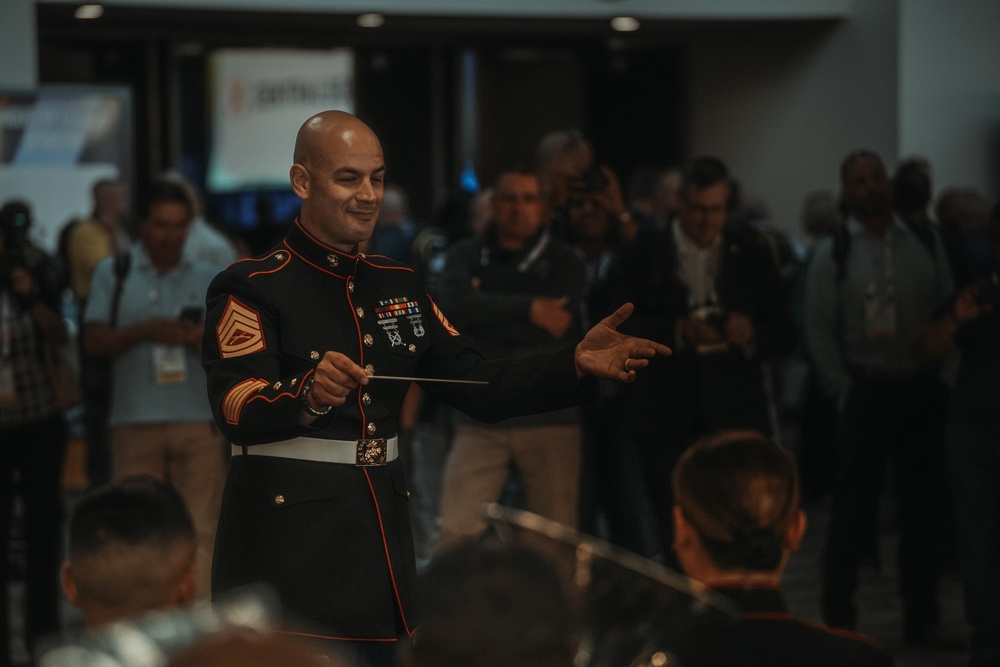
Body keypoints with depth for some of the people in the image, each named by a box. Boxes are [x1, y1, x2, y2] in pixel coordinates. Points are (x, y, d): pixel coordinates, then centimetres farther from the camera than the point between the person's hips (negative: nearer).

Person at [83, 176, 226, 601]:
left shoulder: (208, 279, 15)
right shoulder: (113, 273, 11)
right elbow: (94, 341, 2)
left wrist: (207, 339, -8)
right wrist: (145, 330, -13)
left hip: (199, 419, 1)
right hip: (136, 420, -1)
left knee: (200, 531, -3)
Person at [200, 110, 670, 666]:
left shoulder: (397, 286, 13)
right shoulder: (251, 287, -8)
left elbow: (480, 387, 10)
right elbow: (239, 412, -22)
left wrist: (577, 364, -5)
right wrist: (309, 395, -43)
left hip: (379, 548, 6)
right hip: (288, 555, -6)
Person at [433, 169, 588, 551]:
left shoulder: (564, 262, 3)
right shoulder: (466, 257, 7)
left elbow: (556, 331, -11)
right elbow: (456, 307, -12)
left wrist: (487, 313, -5)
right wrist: (528, 308, -14)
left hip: (550, 420, -1)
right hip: (480, 419, 1)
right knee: (455, 534, -9)